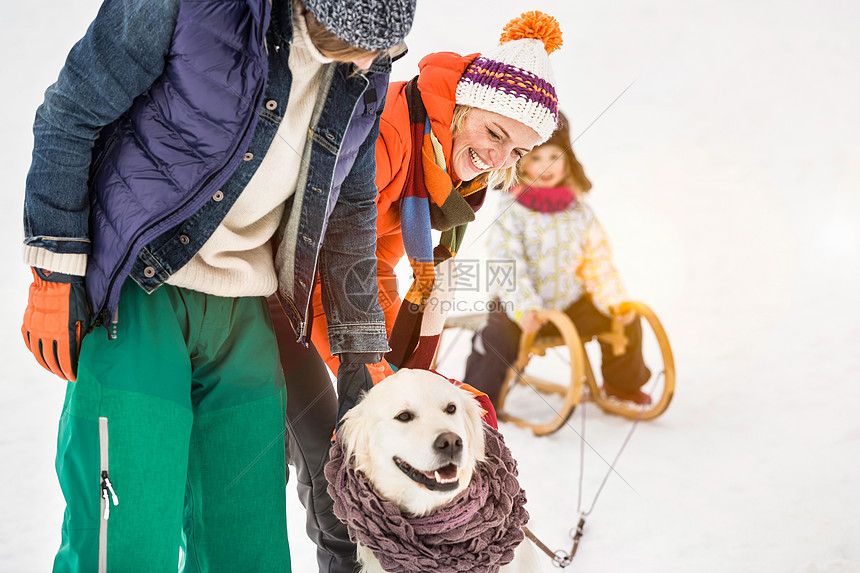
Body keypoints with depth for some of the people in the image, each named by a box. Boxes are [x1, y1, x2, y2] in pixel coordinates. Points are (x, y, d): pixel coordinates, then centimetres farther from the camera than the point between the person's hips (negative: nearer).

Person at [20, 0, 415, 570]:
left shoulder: (366, 75, 2)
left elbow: (351, 207, 15)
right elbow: (68, 116, -8)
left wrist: (361, 353, 15)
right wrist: (53, 274, -9)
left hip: (243, 316, 5)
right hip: (138, 290, -5)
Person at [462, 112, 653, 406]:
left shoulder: (579, 210, 2)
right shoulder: (512, 210, -11)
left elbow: (597, 260, 4)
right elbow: (508, 265, -18)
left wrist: (615, 301, -9)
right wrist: (524, 309, -29)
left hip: (570, 302, 4)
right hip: (523, 306, -4)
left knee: (625, 319, 2)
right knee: (498, 336, -27)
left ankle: (623, 382, 26)